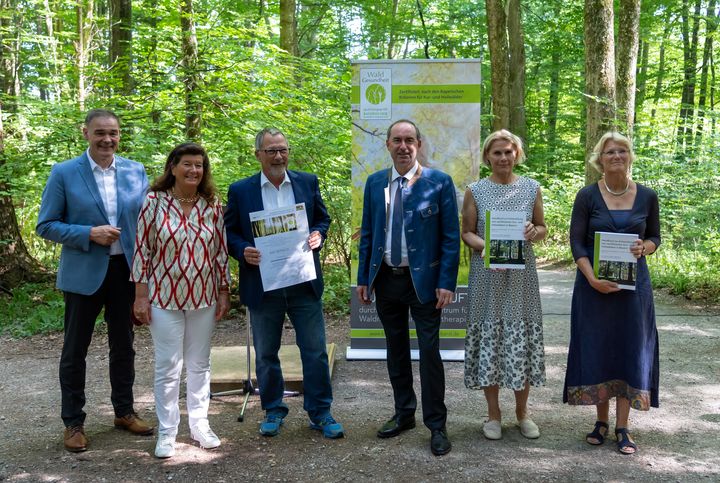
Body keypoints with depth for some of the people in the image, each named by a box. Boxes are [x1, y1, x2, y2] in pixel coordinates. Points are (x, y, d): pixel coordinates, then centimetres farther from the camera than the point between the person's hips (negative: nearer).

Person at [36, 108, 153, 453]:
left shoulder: (136, 171, 2)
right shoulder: (63, 173, -6)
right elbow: (46, 225, -6)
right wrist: (89, 234, -20)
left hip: (126, 270, 3)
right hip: (84, 273, -3)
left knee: (123, 346, 15)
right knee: (75, 349, 8)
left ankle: (124, 411, 31)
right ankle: (73, 422, 22)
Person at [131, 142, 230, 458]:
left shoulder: (213, 205, 1)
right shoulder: (155, 202, -6)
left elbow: (221, 251, 5)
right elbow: (142, 249, -5)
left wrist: (224, 292, 5)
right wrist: (140, 296, -6)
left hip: (203, 297, 3)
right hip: (164, 297, -3)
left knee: (199, 365, 14)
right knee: (167, 368, 4)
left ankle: (199, 424, 27)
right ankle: (166, 432, 18)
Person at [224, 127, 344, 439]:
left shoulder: (308, 182, 4)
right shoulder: (240, 190, 0)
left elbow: (323, 217, 13)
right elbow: (229, 232, 4)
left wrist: (318, 235, -8)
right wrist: (243, 251, -16)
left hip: (304, 284, 1)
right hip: (262, 285, 0)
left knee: (315, 351, 4)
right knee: (266, 354, 12)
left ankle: (320, 412, 18)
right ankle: (273, 410, 29)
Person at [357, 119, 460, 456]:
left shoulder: (439, 182, -6)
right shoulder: (375, 183, 6)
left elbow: (451, 237, -6)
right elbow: (367, 234, 10)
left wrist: (446, 283, -12)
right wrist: (363, 278, 6)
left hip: (423, 280, -4)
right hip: (385, 280, 4)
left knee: (429, 353, 0)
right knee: (395, 350, 15)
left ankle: (436, 425, 13)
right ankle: (404, 414, 30)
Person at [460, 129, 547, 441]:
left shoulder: (531, 188, 5)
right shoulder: (476, 191, 1)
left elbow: (543, 228, 11)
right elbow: (467, 232, 2)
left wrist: (535, 232, -12)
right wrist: (484, 247, -18)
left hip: (521, 276, 1)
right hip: (487, 277, -1)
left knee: (522, 341, 5)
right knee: (488, 339, 3)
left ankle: (522, 412, 23)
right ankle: (493, 414, 19)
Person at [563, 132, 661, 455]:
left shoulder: (647, 196, 2)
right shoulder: (587, 196, -4)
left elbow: (655, 237, 10)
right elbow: (576, 242, -6)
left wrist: (644, 248, -14)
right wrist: (592, 278, -18)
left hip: (633, 284, 1)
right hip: (594, 285, -1)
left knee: (630, 349, 3)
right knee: (597, 348, 5)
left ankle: (622, 427, 13)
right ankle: (601, 421, 19)